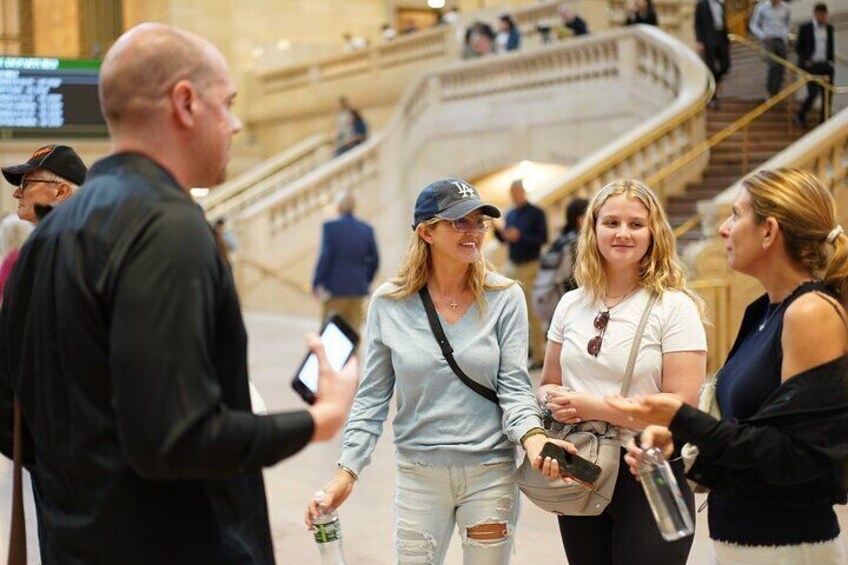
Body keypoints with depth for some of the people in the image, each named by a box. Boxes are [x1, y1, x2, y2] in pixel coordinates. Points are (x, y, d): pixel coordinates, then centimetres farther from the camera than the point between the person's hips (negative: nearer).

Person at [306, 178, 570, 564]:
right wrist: (347, 471, -6)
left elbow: (514, 387, -6)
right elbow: (372, 398, 2)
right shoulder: (389, 304, -3)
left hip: (491, 472, 0)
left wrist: (533, 437, -25)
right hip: (419, 474, 1)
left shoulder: (504, 298, -5)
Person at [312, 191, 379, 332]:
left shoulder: (330, 227, -8)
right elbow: (374, 261, 6)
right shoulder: (366, 229, 4)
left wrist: (316, 284, -4)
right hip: (358, 289, 4)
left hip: (335, 289, -3)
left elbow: (324, 257, -12)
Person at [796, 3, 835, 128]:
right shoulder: (805, 28, -2)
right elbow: (798, 47, 1)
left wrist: (831, 61, 7)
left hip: (825, 66, 4)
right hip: (811, 65, -4)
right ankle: (800, 116, 8)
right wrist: (805, 60, -12)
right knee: (813, 93, -15)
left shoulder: (829, 28, 10)